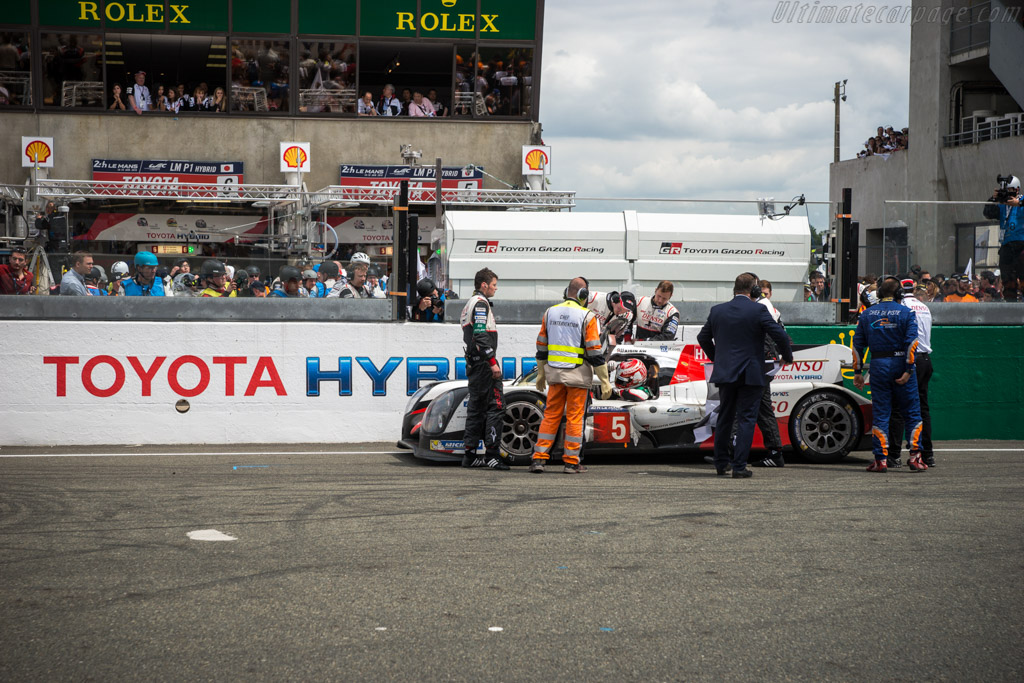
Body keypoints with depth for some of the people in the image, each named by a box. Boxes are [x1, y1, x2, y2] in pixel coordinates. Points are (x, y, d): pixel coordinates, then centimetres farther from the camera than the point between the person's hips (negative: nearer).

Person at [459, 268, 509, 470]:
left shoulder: (470, 304, 22)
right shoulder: (481, 303, -10)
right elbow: (481, 336, -20)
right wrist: (493, 362, -21)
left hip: (473, 363, 11)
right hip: (483, 362, -11)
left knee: (476, 407, 11)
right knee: (496, 405, -10)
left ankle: (470, 455, 12)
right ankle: (492, 454, -13)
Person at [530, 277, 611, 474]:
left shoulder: (550, 312, 7)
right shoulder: (587, 317, -9)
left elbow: (541, 345, 12)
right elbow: (595, 351, -11)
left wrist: (541, 373, 22)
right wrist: (605, 381, -7)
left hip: (554, 373, 4)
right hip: (578, 374, -4)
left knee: (551, 415, 10)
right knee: (575, 417, 3)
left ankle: (539, 458, 6)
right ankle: (571, 462, 6)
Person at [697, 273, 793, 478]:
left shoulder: (717, 310, 4)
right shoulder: (758, 310, -9)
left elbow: (703, 338, 15)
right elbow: (780, 335, -11)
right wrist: (787, 357, 7)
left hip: (724, 373, 4)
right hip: (751, 374, -4)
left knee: (724, 417, 16)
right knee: (746, 419, 0)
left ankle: (721, 463, 24)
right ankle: (739, 467, -3)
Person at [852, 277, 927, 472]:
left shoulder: (867, 314, 8)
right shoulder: (906, 313, -1)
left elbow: (857, 344, 8)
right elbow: (911, 341, -11)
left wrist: (858, 372, 11)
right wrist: (909, 370, -12)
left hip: (878, 366, 2)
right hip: (900, 363, -2)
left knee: (880, 413, 5)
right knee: (911, 412, 6)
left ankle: (881, 459, 0)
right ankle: (915, 456, 0)